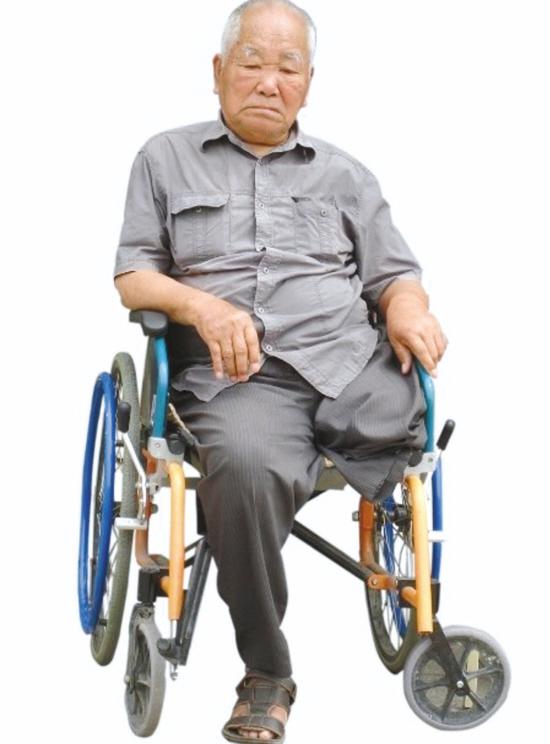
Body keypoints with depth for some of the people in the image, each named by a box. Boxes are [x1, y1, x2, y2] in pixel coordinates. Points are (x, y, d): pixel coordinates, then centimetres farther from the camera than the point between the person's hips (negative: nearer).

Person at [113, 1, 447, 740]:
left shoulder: (344, 173, 23)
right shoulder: (166, 158, 18)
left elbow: (394, 274, 19)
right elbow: (133, 275, 11)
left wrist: (407, 309, -6)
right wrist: (201, 305, -11)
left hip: (354, 365, 3)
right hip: (239, 377, -3)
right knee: (247, 467, -37)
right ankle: (266, 676, -20)